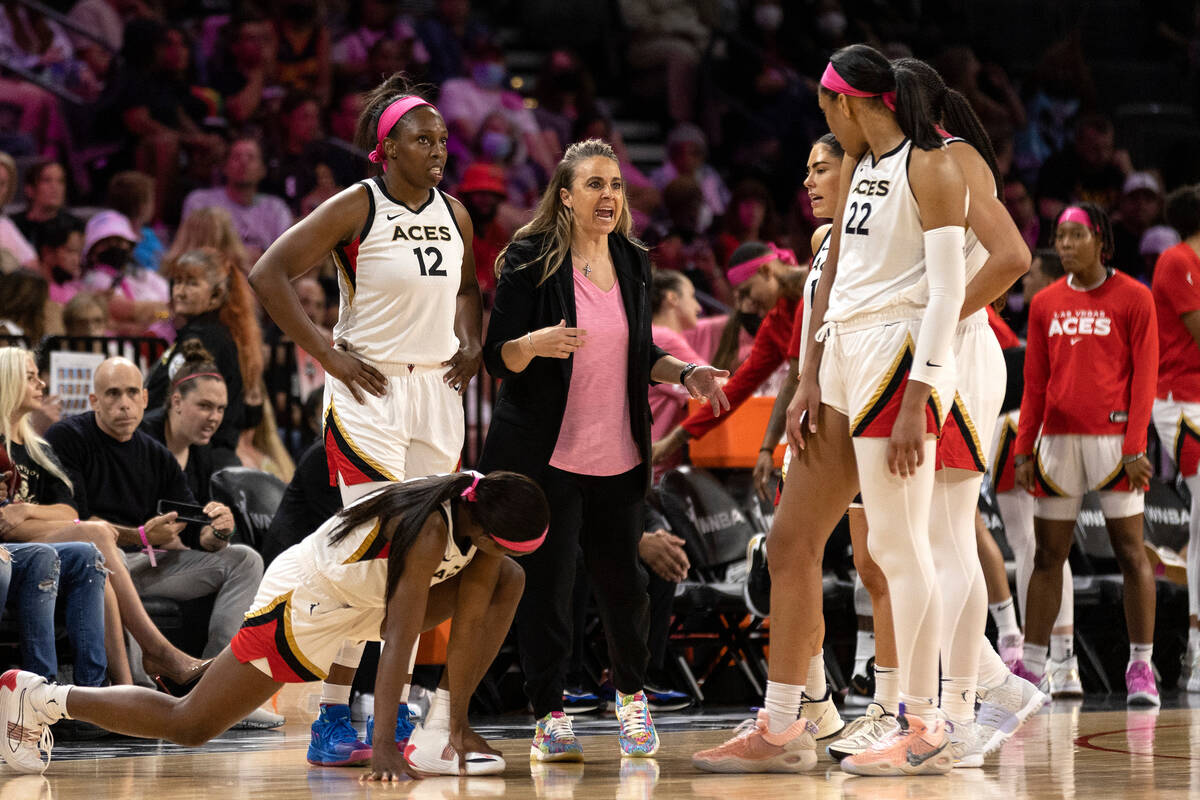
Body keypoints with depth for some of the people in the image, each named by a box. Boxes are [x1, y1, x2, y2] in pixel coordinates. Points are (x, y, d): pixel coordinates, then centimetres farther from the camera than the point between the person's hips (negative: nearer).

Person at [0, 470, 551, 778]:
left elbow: (469, 620, -8)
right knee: (189, 725, -3)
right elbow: (398, 643, -38)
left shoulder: (484, 519, -13)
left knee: (506, 582, -5)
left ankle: (442, 732, -6)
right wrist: (382, 749, -41)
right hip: (304, 601, -8)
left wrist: (459, 723, -11)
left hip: (369, 601, 8)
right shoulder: (429, 531, -36)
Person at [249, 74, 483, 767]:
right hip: (369, 392, -7)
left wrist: (471, 346, 9)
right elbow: (269, 274, -11)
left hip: (437, 392, 7)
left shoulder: (454, 214, 10)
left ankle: (397, 711, 18)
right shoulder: (356, 208, -9)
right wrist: (325, 352, -12)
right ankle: (332, 725, -7)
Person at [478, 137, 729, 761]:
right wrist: (536, 344, -28)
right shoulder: (530, 262, -6)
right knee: (545, 583, -3)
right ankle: (548, 715, 8)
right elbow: (497, 358, -9)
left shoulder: (632, 264, 11)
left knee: (622, 580, 5)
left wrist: (685, 375, 4)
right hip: (543, 453, -4)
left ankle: (631, 696, 27)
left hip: (617, 454, 4)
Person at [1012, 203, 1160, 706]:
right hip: (1057, 438, 4)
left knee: (1130, 551, -3)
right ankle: (1031, 666, 8)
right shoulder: (1046, 304, 12)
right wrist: (1023, 449, 9)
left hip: (1112, 436, -4)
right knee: (1048, 554, 5)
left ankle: (1141, 668, 0)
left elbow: (1144, 376, -3)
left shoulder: (1132, 298, 0)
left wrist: (1135, 445, -11)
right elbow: (1035, 383, 15)